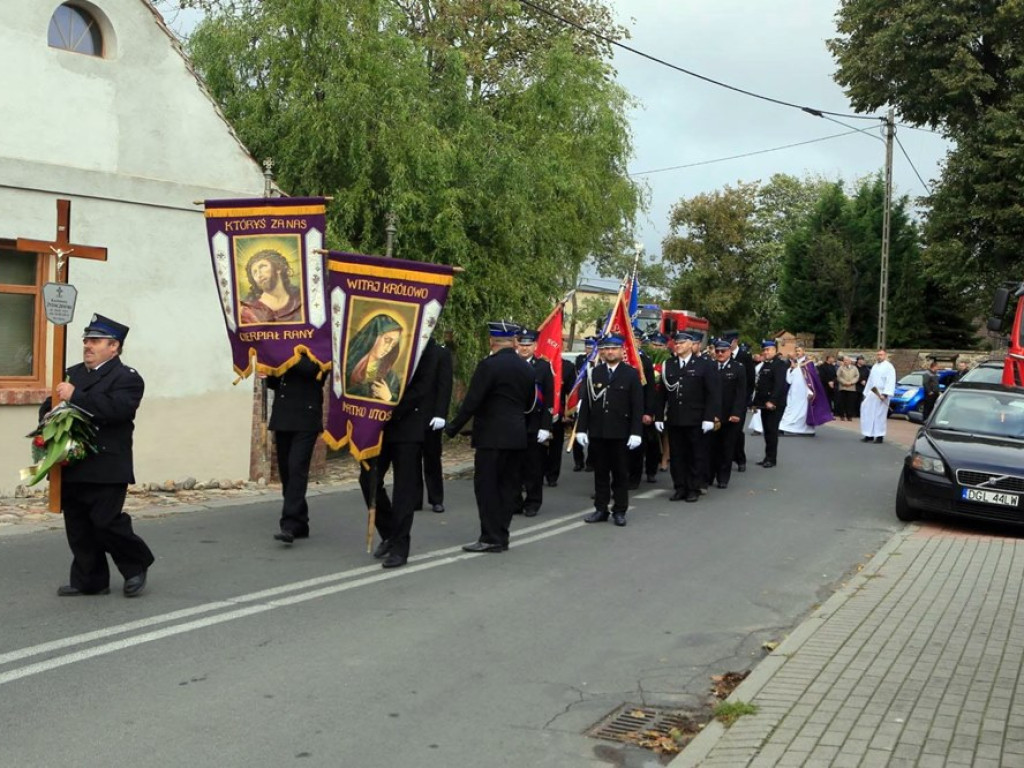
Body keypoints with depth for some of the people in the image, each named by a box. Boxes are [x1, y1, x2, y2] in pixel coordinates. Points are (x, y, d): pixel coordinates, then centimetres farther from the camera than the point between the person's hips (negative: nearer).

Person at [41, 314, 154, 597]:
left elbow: (117, 408, -23)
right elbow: (49, 407, 21)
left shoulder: (127, 378, -5)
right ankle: (89, 581, 21)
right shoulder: (72, 374, 17)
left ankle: (136, 566, 17)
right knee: (78, 528, 10)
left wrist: (74, 397, -21)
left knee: (106, 522, -6)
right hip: (72, 467, 7)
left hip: (106, 468, -7)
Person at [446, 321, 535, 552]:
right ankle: (501, 535, 15)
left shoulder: (489, 365, -13)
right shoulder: (526, 367, 10)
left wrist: (453, 428, -7)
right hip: (518, 436, 7)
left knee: (486, 486, -1)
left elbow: (471, 401, -15)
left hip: (492, 436, -7)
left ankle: (491, 537, -1)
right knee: (508, 486, 10)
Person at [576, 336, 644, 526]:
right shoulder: (593, 373, 6)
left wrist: (636, 432, -10)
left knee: (620, 473, 6)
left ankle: (619, 511, 14)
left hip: (620, 433, -2)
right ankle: (600, 509, 16)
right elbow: (585, 403, 5)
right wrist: (581, 429, -1)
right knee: (600, 473, 9)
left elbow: (637, 405, -3)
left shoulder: (631, 374, 0)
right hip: (597, 432, 2)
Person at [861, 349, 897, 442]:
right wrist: (866, 393, 19)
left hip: (881, 395, -7)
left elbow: (890, 382, -15)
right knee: (868, 414, 4)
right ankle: (869, 435, 11)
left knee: (880, 415, -2)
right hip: (871, 394, 7)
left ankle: (879, 436, 5)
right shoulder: (874, 366, 17)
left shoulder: (889, 367, -6)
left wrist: (885, 394, -23)